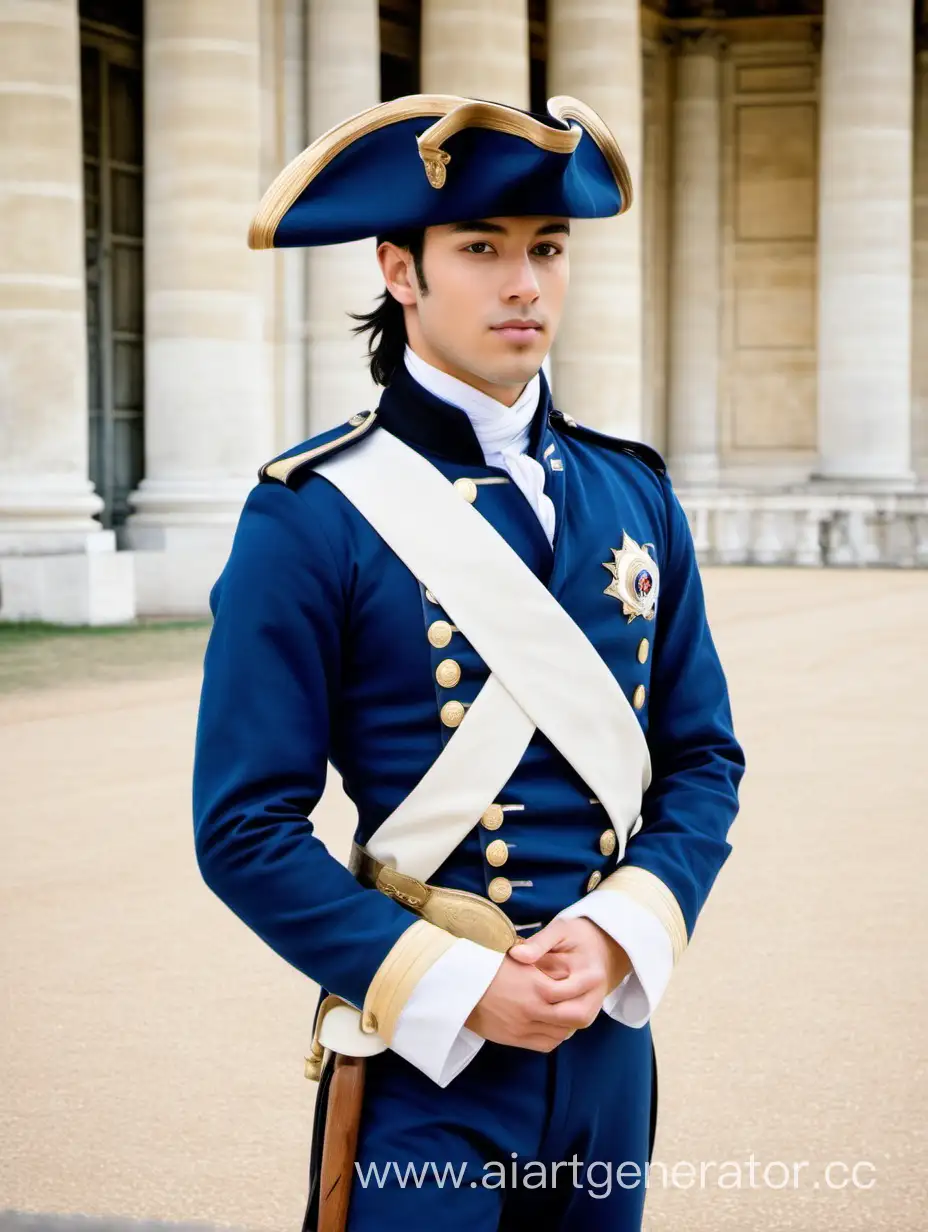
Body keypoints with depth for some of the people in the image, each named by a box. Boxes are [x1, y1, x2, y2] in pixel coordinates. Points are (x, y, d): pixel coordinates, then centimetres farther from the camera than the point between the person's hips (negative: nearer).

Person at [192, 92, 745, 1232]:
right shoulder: (314, 516, -9)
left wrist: (620, 933, -9)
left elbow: (703, 759, 9)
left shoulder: (635, 498, 6)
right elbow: (247, 828, -11)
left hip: (609, 1035, 5)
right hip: (422, 1053, -5)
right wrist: (461, 991, -16)